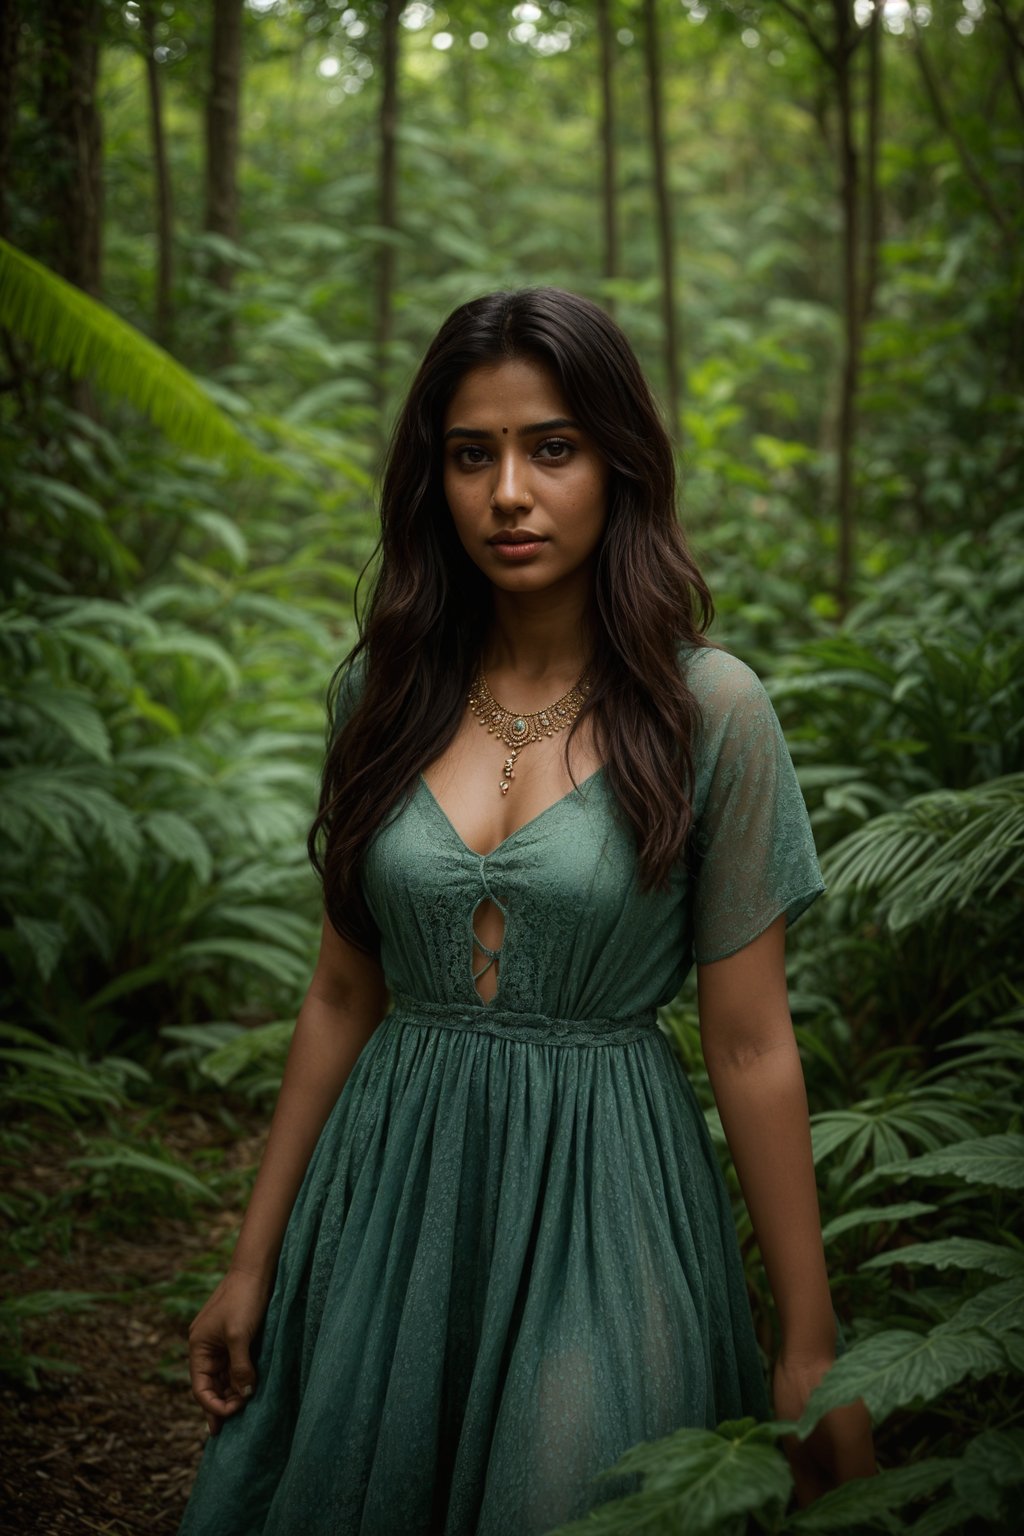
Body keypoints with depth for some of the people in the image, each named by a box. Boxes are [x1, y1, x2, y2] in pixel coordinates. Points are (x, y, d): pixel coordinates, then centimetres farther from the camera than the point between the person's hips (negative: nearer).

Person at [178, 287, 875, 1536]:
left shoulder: (708, 709, -9)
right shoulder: (384, 689, 2)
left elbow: (750, 1046, -7)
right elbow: (343, 995, 8)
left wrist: (810, 1354, -6)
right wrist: (252, 1263, 10)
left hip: (604, 1201, -3)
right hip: (389, 1196, 4)